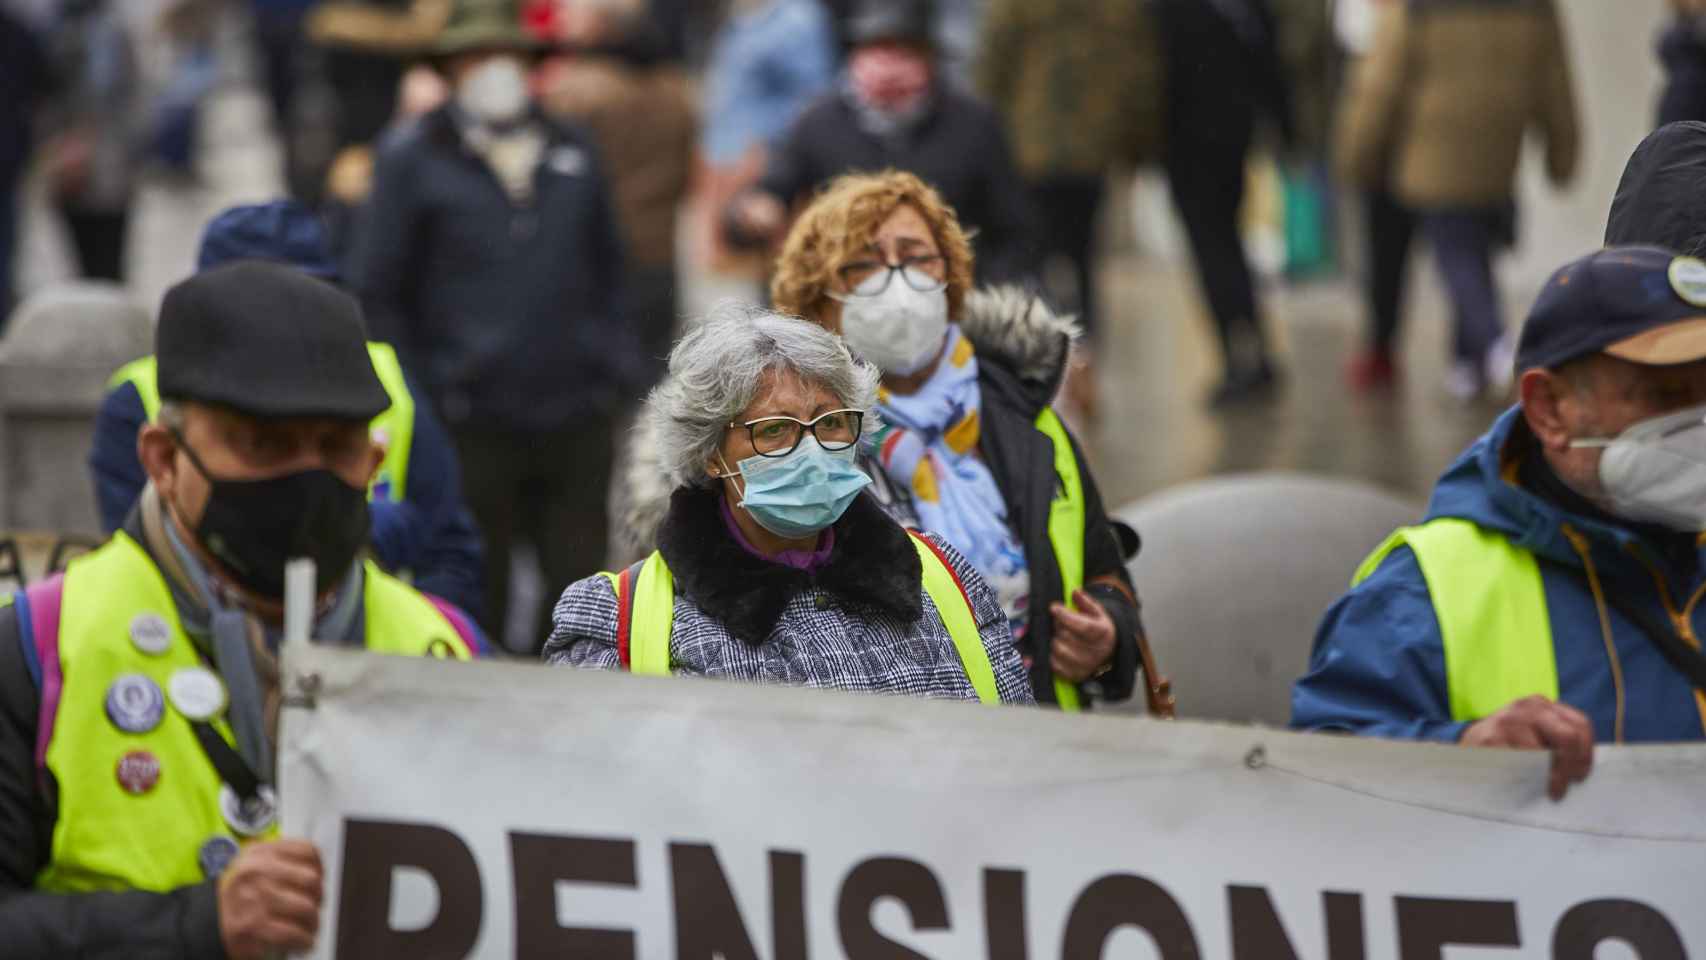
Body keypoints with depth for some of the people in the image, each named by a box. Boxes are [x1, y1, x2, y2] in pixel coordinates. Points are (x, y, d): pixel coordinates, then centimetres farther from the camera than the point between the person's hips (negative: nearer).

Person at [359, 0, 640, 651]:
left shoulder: (573, 156, 13)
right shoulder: (413, 159, 1)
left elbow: (607, 274, 20)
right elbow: (382, 296, 1)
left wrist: (618, 371, 11)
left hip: (576, 419, 4)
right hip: (472, 421, -3)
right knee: (477, 593, 4)